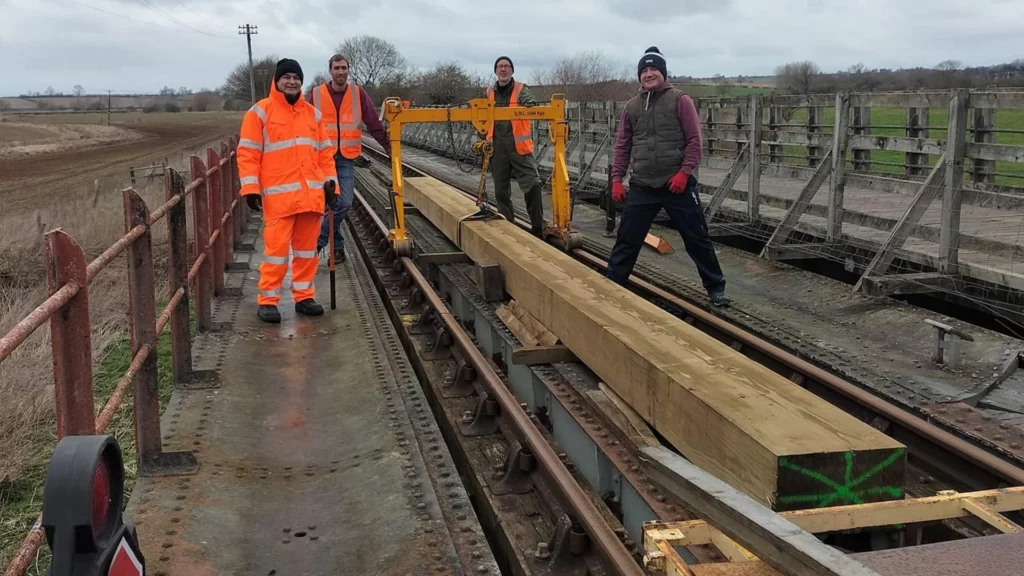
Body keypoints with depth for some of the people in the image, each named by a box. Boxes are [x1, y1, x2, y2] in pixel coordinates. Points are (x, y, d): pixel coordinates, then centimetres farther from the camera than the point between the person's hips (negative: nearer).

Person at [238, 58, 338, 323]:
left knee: (307, 248, 10)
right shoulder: (260, 112, 0)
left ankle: (304, 297, 20)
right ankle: (267, 300, 4)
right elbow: (247, 153, -3)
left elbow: (324, 152, 18)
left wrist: (330, 181, 9)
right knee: (276, 247, -6)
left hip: (311, 194, 5)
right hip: (279, 195, -5)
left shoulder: (313, 114, 15)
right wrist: (251, 187, -11)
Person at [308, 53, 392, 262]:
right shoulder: (317, 94, 0)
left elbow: (374, 123, 4)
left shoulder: (358, 93, 2)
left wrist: (388, 146, 1)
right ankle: (337, 245, 15)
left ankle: (318, 241, 11)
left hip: (346, 158, 1)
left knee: (344, 203, -4)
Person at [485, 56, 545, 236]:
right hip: (497, 148, 4)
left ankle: (537, 227, -3)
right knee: (501, 190, 8)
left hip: (519, 146, -4)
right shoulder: (489, 92, 14)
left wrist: (530, 105, -40)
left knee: (532, 184, -13)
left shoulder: (520, 89, 3)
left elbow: (529, 101, -17)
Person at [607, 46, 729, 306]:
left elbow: (694, 140, -5)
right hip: (641, 186, 3)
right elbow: (622, 145, 12)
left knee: (697, 238, 5)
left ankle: (716, 287, 19)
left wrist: (684, 172, -15)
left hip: (677, 184, -3)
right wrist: (616, 178, 4)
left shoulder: (680, 100, -2)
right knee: (627, 239, 4)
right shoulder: (632, 106, 9)